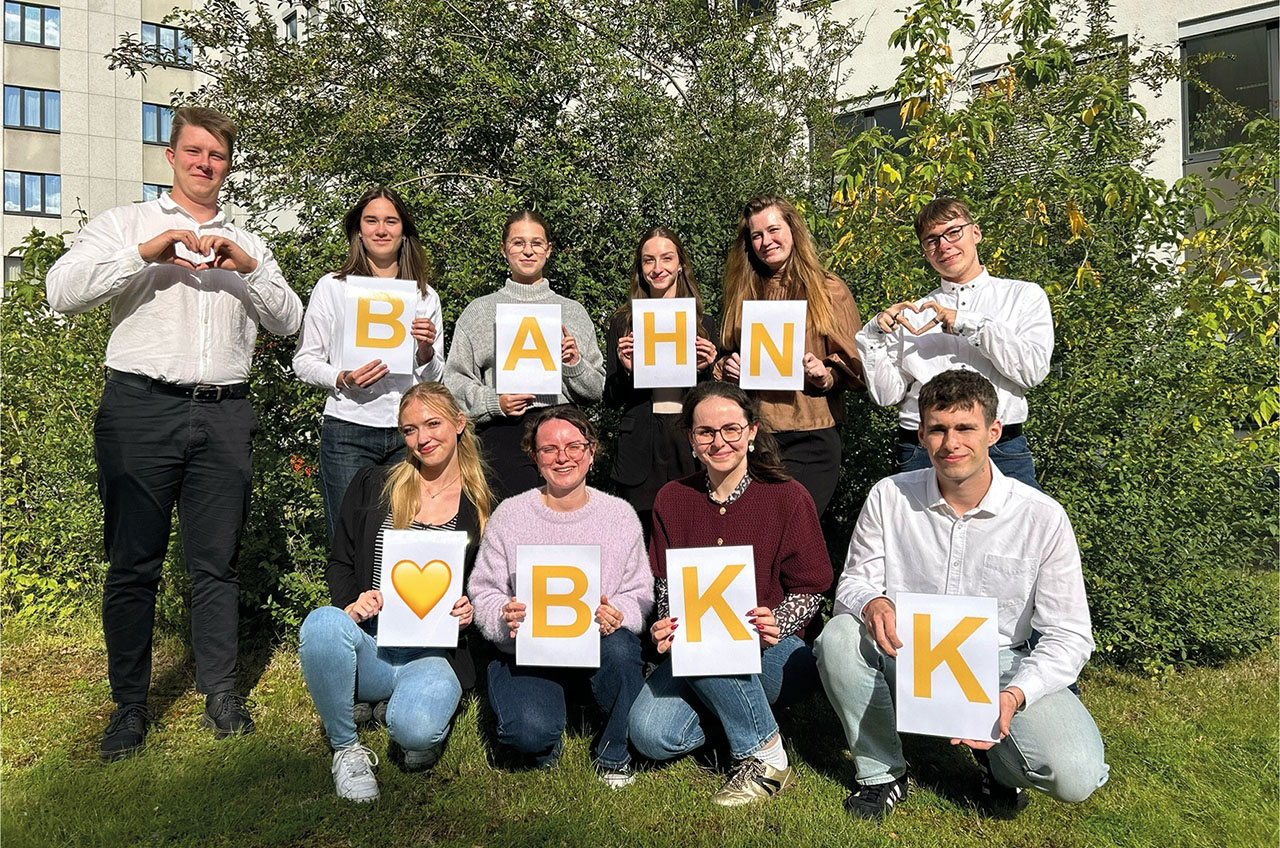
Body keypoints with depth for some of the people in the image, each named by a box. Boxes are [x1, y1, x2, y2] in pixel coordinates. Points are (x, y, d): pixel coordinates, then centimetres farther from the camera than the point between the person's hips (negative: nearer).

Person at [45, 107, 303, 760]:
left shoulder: (246, 244, 21)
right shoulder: (124, 223, 13)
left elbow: (289, 322, 10)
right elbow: (61, 291, -2)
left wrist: (249, 268, -5)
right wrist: (146, 254, -12)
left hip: (225, 416, 2)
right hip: (141, 406, -2)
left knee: (216, 562, 4)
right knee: (134, 563, 1)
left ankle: (220, 693, 15)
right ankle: (129, 706, 14)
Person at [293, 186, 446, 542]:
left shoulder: (425, 296, 13)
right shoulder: (332, 287, 7)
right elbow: (304, 360, 6)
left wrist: (426, 350, -5)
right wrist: (343, 379, -12)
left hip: (409, 432, 2)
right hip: (348, 431, -2)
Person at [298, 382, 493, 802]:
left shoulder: (484, 509, 7)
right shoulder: (373, 485, 10)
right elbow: (339, 564, 12)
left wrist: (470, 614, -10)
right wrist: (351, 604, -9)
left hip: (435, 653, -2)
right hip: (369, 645, 2)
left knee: (415, 729, -33)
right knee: (322, 623, -33)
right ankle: (346, 749, -8)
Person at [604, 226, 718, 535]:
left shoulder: (704, 322, 10)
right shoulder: (622, 322, 6)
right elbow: (611, 398, 7)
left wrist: (704, 369, -7)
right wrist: (625, 369, -11)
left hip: (690, 440, 1)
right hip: (640, 448, -1)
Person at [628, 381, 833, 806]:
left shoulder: (788, 497, -6)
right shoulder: (672, 500, 3)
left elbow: (810, 590, -3)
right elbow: (664, 584, 10)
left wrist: (776, 622, -23)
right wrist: (666, 626, -11)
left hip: (774, 656, -3)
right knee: (650, 735, -22)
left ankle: (766, 759, -13)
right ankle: (733, 711, 9)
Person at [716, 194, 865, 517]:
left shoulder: (828, 290, 3)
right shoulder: (743, 294, 14)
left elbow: (854, 367, 3)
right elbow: (727, 359, 23)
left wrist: (825, 376, -16)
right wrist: (727, 367, 2)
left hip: (810, 441, -3)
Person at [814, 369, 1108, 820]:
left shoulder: (1042, 517, -11)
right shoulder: (889, 497, -8)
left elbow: (1069, 634, -8)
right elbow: (853, 582, -1)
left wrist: (1014, 695, -25)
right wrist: (871, 603, -27)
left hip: (999, 666, -1)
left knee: (1076, 777, -25)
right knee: (839, 636, -28)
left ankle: (996, 755, 13)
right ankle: (881, 771, -4)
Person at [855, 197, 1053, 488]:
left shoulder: (1024, 295, 11)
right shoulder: (913, 312, 14)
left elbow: (1034, 370, -5)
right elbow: (887, 395, 7)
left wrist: (970, 324, -9)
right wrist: (875, 338, -6)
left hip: (1002, 451, 0)